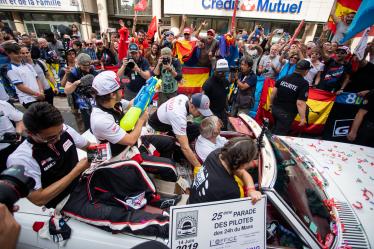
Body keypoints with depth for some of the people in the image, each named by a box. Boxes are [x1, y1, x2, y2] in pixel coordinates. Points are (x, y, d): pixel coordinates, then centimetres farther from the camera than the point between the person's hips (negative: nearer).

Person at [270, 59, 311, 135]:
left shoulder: (283, 78, 1)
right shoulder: (304, 84, -14)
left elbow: (273, 93, 4)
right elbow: (300, 103, -19)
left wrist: (271, 104, 18)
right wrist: (303, 118, -10)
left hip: (275, 108, 6)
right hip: (287, 113, -6)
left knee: (275, 129, 27)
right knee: (280, 133, 5)